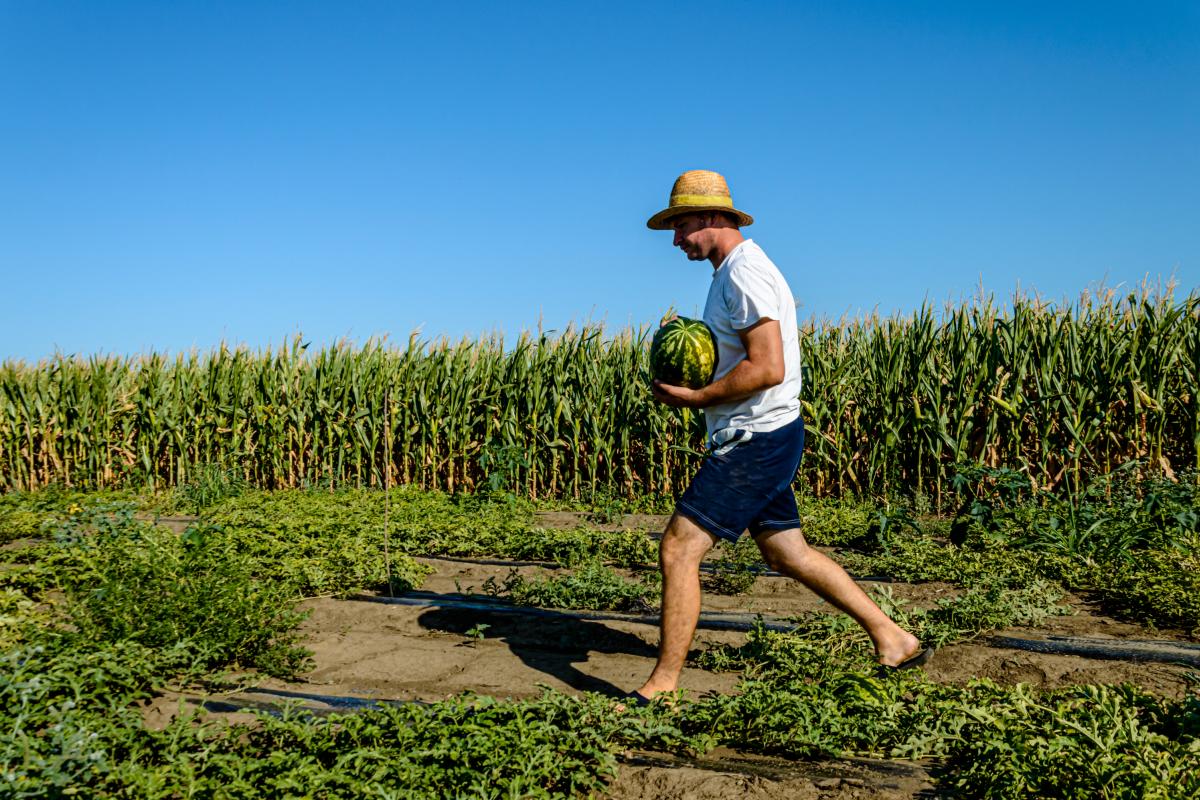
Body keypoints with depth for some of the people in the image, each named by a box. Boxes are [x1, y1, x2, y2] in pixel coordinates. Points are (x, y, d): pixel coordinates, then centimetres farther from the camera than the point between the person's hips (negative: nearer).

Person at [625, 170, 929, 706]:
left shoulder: (744, 274, -17)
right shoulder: (734, 272, 16)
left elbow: (768, 369, -26)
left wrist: (694, 398, -19)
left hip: (755, 442, -11)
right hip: (759, 438, 11)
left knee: (677, 549, -9)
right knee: (787, 553, 18)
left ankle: (662, 686, 0)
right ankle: (892, 639, 27)